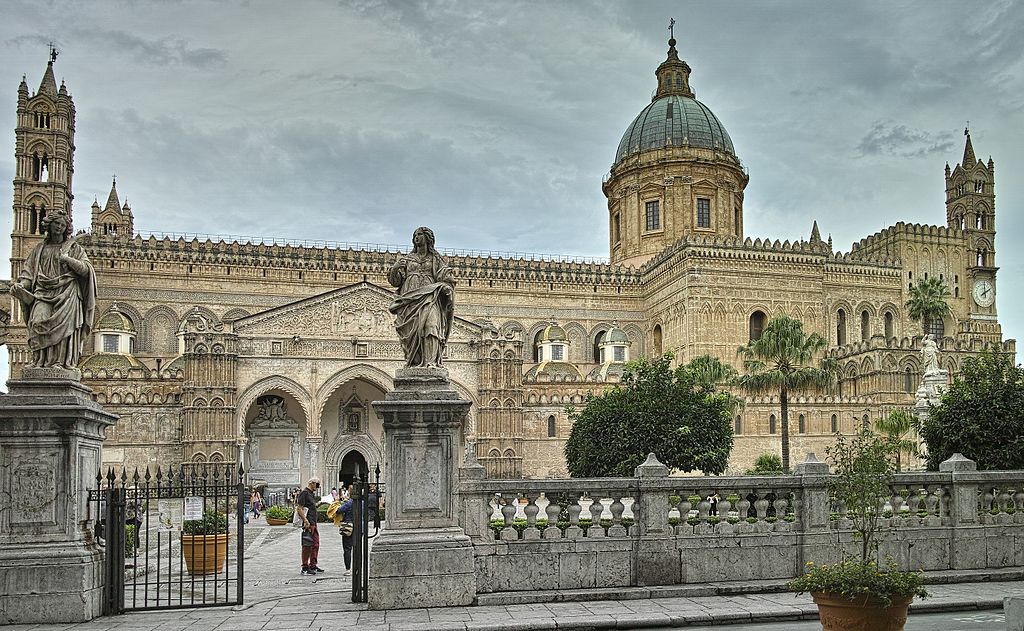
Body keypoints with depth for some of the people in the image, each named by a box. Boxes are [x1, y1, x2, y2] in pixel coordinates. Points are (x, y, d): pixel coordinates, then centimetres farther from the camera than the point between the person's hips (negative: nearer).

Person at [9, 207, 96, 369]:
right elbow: (28, 270, 16)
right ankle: (40, 360, -22)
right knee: (39, 321, -21)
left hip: (67, 294, -2)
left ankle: (60, 361, -22)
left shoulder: (74, 248, 15)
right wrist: (20, 285, -3)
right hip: (44, 292, 2)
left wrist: (68, 259, -9)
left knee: (63, 324, -19)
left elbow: (86, 269, 4)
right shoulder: (40, 249, 22)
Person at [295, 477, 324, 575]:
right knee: (307, 546, -6)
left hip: (313, 523, 10)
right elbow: (299, 508, -18)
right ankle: (305, 568, -1)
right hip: (308, 524, -10)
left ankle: (313, 566, 22)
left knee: (315, 545, 13)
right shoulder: (304, 493, -11)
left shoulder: (312, 493, 19)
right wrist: (305, 521, -24)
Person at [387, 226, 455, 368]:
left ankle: (431, 362, -35)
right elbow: (394, 281, 18)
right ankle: (414, 363, -15)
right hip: (409, 299, 3)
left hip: (428, 297, -3)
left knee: (430, 325, -25)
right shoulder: (407, 259, 23)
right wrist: (396, 268, -2)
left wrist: (446, 287, -10)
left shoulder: (435, 259, 18)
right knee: (411, 332, -12)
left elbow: (447, 279, 12)